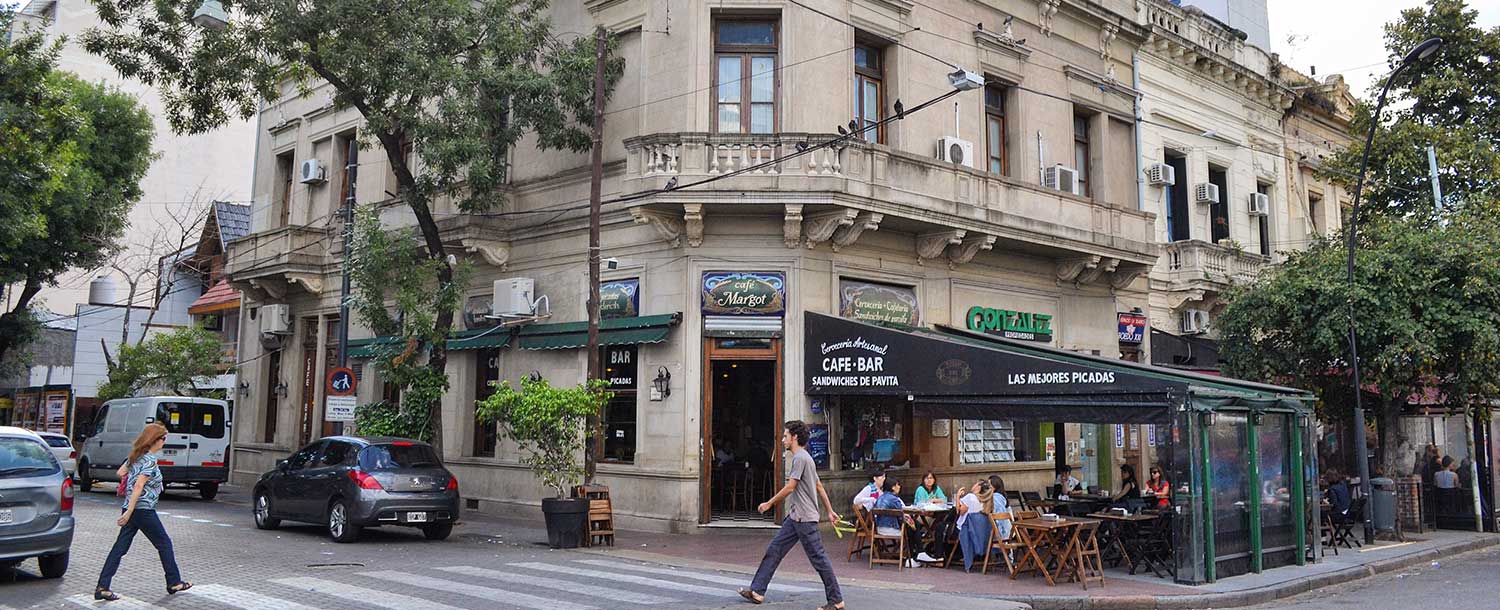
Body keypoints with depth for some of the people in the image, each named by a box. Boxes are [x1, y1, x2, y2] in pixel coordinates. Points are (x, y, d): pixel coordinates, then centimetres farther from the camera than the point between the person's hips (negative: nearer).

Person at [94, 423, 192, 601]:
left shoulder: (135, 456, 10)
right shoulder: (150, 460, -16)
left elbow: (121, 472, 20)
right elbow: (139, 486, -22)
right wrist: (129, 512, -24)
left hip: (130, 509, 8)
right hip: (143, 510, -8)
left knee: (120, 548, 7)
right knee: (164, 544, 6)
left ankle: (102, 587, 3)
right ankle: (174, 583, 14)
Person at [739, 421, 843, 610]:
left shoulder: (800, 458, -14)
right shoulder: (804, 457, 18)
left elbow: (790, 487, -18)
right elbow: (819, 486, 20)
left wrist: (769, 503, -8)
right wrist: (830, 511, 22)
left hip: (804, 518, -10)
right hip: (794, 516, 10)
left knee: (818, 558, -5)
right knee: (774, 550, 8)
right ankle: (757, 591, 10)